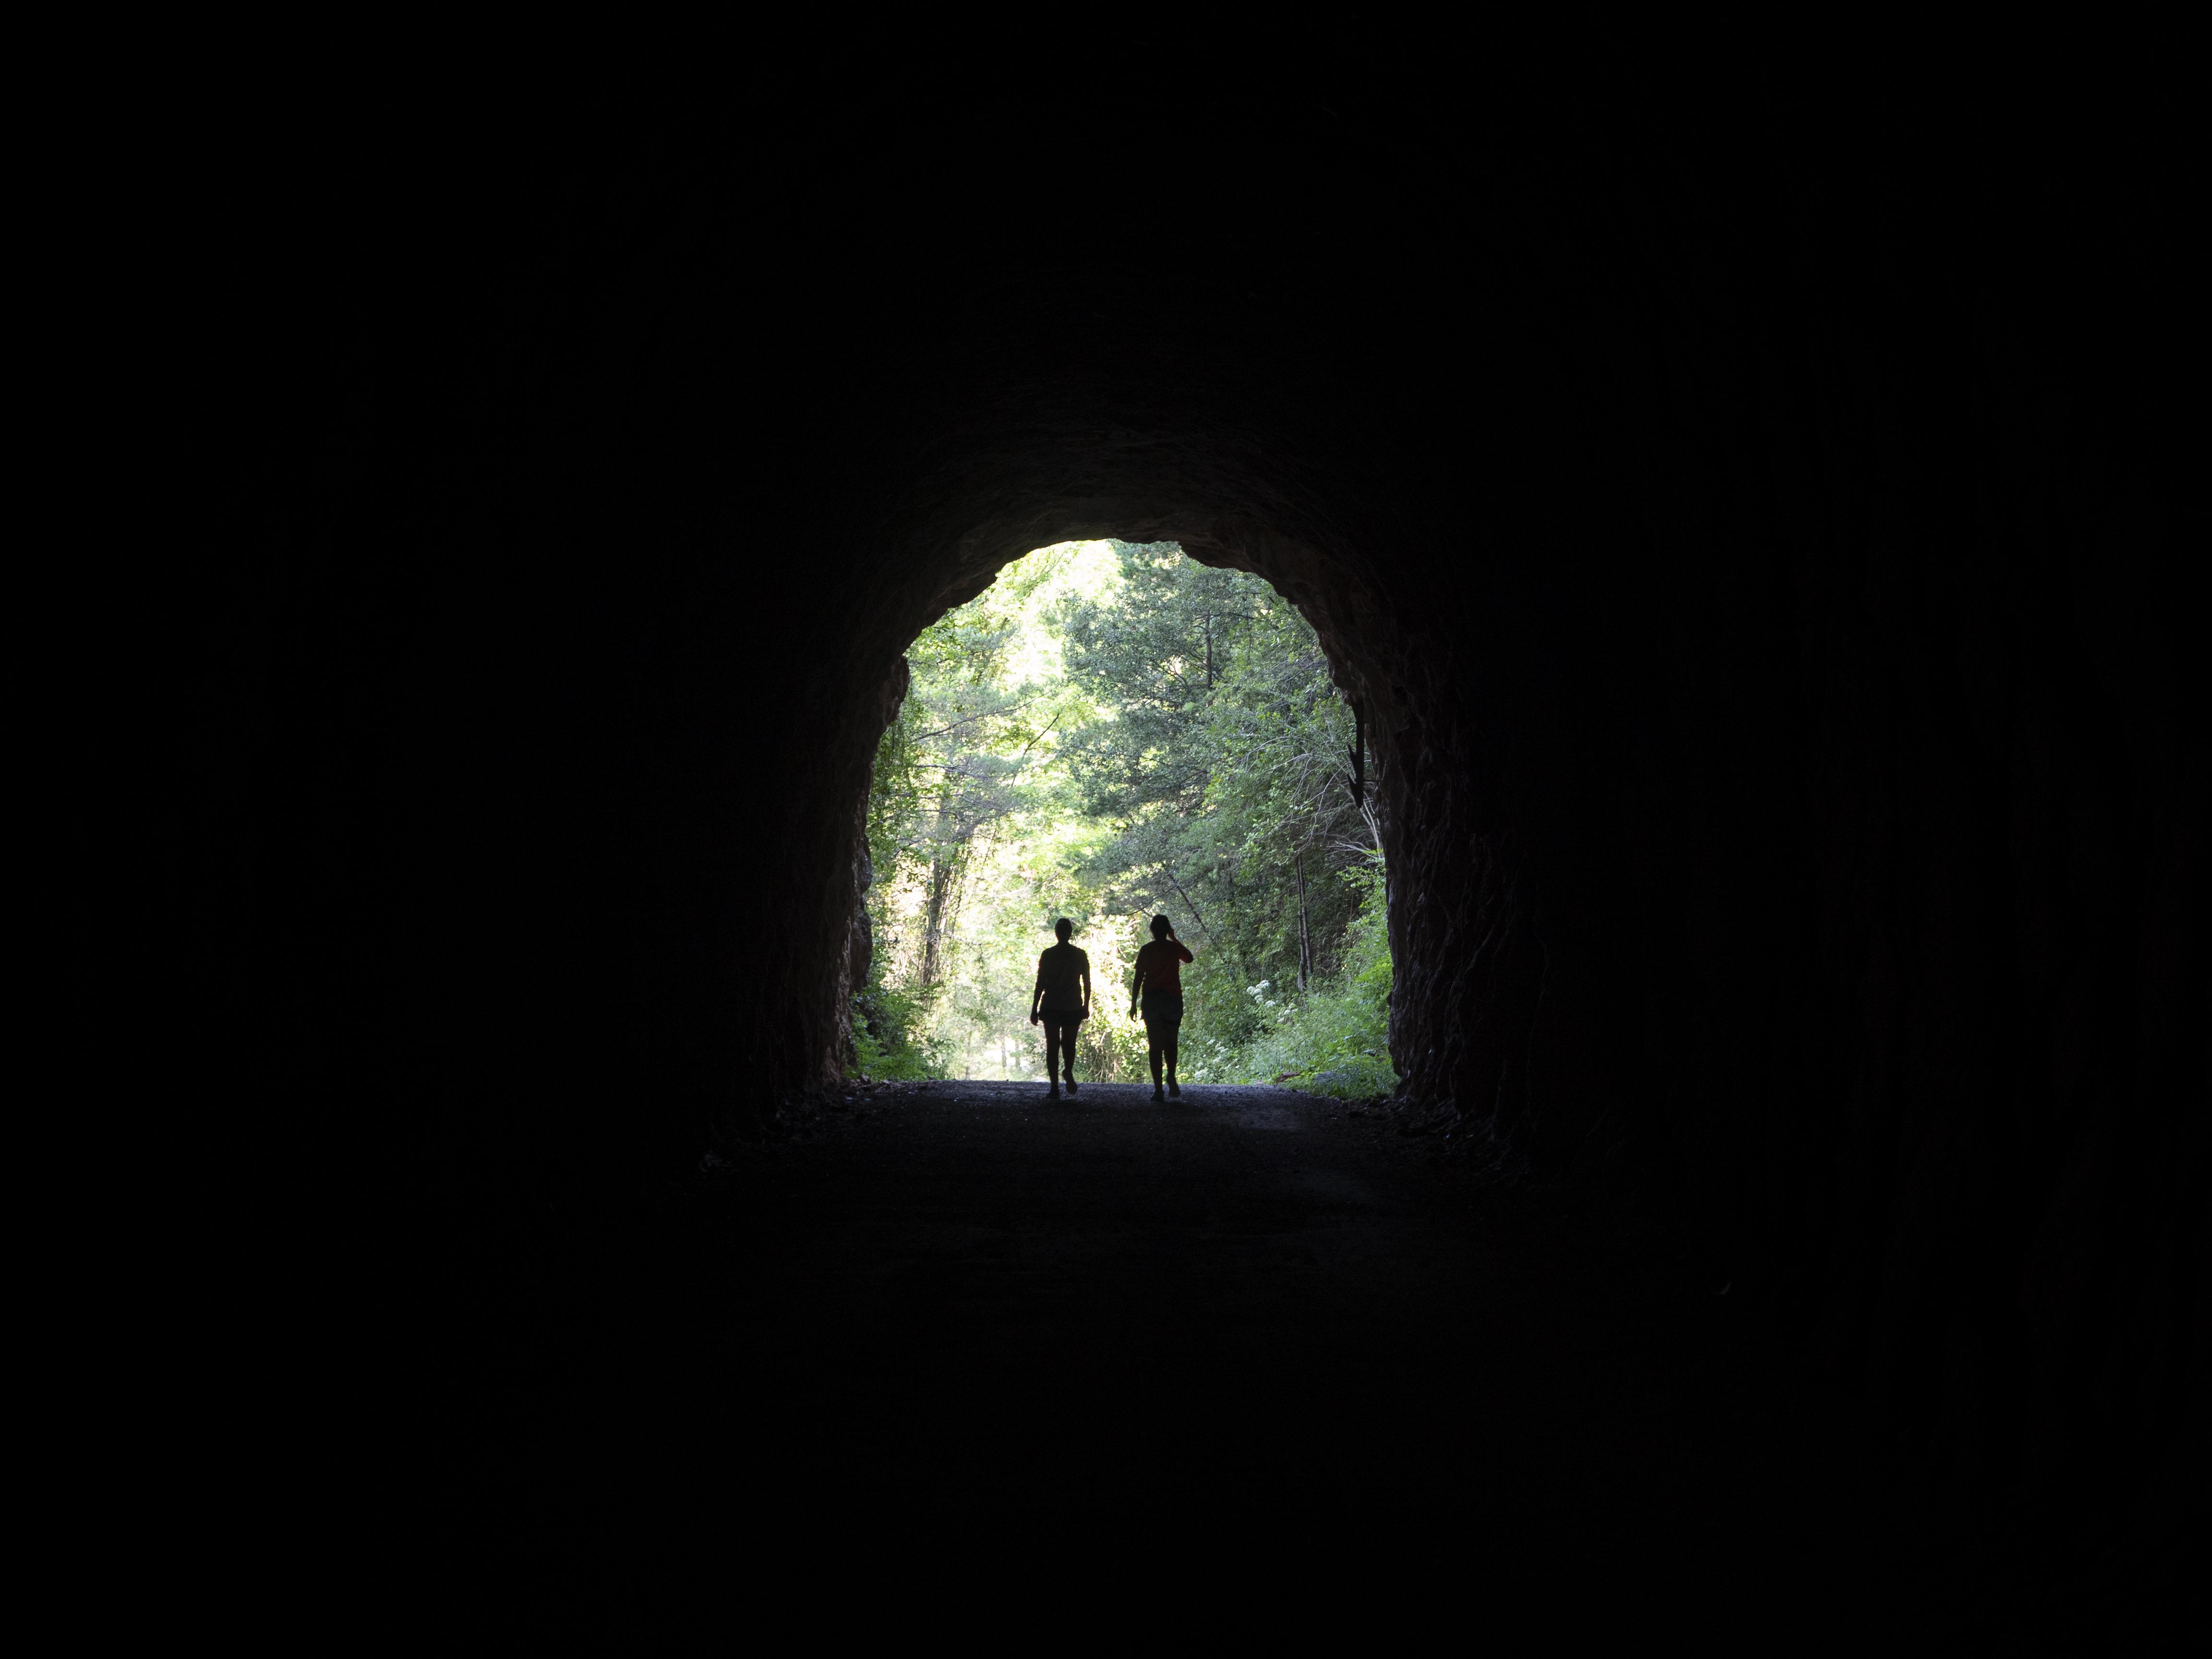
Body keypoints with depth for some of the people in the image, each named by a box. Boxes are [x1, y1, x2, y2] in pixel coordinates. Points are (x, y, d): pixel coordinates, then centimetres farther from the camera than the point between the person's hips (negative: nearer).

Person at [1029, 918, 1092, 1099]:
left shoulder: (1048, 955, -4)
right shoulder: (1080, 955, 0)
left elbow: (1040, 983, -5)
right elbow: (1087, 983, 3)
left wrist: (1034, 1009, 0)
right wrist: (1086, 1006, 14)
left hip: (1051, 1006, -1)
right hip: (1073, 1007, 1)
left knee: (1052, 1045, 3)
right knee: (1069, 1042, 17)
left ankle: (1055, 1086, -3)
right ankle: (1068, 1071, -9)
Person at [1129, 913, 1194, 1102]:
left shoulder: (1147, 950, -2)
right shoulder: (1175, 948, 1)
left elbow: (1138, 978, -3)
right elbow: (1189, 958, 23)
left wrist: (1133, 1004, 2)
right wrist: (1174, 938, 28)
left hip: (1151, 1000, -1)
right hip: (1173, 999, 1)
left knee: (1155, 1045, 1)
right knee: (1171, 1042, 14)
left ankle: (1158, 1090, -5)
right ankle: (1171, 1075, -10)